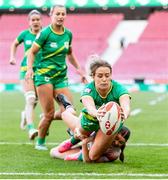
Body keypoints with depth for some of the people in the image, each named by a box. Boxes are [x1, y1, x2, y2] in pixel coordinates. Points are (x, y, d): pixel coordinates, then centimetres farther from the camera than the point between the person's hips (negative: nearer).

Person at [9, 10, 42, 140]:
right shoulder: (25, 34, 3)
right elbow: (15, 44, 22)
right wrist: (12, 57, 10)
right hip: (26, 69, -1)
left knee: (35, 100, 13)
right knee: (30, 99, -18)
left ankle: (26, 114, 45)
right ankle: (31, 128, -25)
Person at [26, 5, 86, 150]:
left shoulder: (68, 34, 7)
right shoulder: (45, 33, -9)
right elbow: (32, 52, -3)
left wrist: (78, 69, 15)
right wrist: (30, 69, -17)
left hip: (61, 77, 5)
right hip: (44, 75, -5)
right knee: (49, 113, -9)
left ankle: (46, 119, 22)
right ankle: (40, 142, 14)